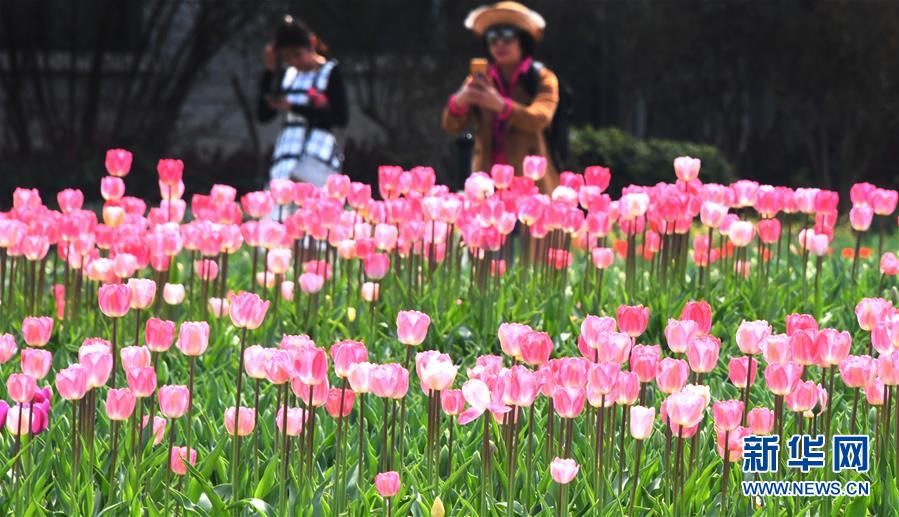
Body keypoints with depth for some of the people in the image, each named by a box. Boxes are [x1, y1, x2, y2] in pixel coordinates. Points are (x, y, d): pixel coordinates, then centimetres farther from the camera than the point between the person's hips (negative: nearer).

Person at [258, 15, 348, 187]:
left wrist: (294, 108, -13)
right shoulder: (286, 75, 16)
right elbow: (264, 115, 10)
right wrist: (270, 71, 5)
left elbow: (341, 118, -8)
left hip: (319, 152, -6)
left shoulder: (330, 72, 1)